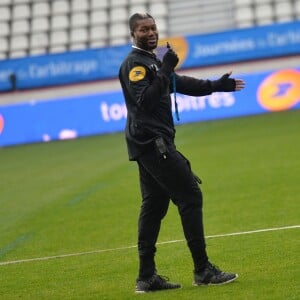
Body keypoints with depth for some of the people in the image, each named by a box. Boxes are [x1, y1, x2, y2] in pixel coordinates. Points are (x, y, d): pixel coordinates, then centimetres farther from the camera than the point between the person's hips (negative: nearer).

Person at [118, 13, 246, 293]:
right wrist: (165, 70, -26)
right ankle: (202, 270, -9)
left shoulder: (152, 61, 20)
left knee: (153, 206, 9)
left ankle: (147, 277, 11)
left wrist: (216, 86, 30)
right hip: (152, 143, -10)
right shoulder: (134, 63, -11)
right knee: (190, 196, -10)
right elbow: (145, 100, -23)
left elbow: (179, 83, 30)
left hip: (152, 144, 10)